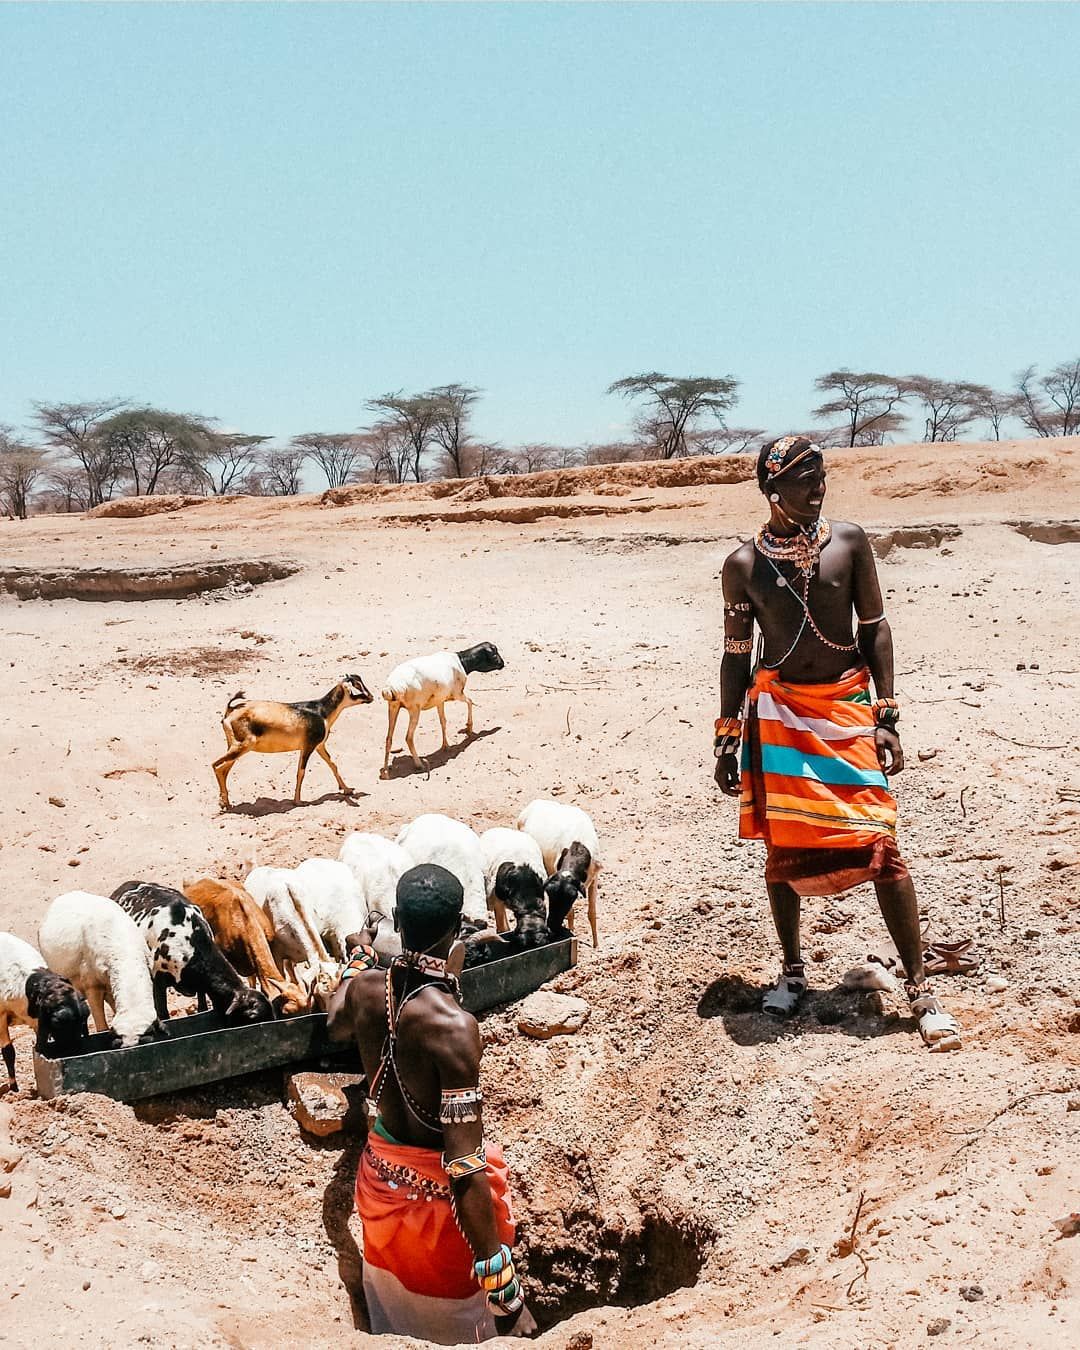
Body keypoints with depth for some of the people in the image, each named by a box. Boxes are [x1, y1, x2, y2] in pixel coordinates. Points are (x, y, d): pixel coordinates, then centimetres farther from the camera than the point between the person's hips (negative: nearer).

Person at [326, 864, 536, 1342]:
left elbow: (336, 1024, 16)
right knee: (456, 1327, 18)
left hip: (383, 1177, 6)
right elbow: (465, 1168, -32)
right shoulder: (452, 1025, -31)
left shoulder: (365, 989, -12)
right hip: (438, 1192, -6)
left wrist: (359, 957, 35)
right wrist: (507, 1295, -27)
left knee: (394, 1324, 26)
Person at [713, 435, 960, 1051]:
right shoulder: (743, 565, 0)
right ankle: (793, 971, 26)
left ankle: (921, 990, 0)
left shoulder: (849, 541, -1)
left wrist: (887, 717, -3)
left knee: (880, 845, -6)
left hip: (847, 706, -1)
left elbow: (875, 628, 3)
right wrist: (728, 739, 5)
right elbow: (736, 654, 7)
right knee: (783, 848, 7)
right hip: (777, 713, 1)